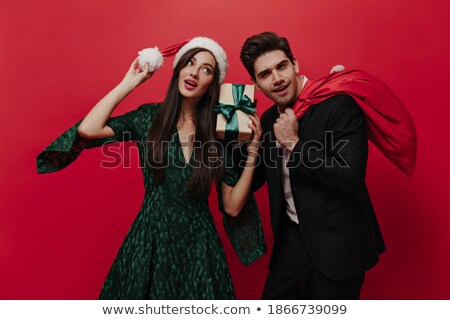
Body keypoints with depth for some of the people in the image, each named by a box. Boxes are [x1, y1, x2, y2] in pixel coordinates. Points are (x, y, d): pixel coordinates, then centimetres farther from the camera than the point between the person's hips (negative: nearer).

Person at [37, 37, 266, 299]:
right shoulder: (151, 118, -3)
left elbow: (233, 207, -6)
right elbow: (88, 129, -19)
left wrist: (253, 149, -13)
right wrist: (130, 81, -9)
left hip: (198, 244, 1)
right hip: (149, 238, 0)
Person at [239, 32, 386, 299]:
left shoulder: (339, 105, -16)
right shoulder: (269, 120, 4)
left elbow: (352, 176, -24)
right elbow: (253, 182, 7)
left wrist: (294, 143, -21)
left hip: (335, 246, -5)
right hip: (292, 239, 6)